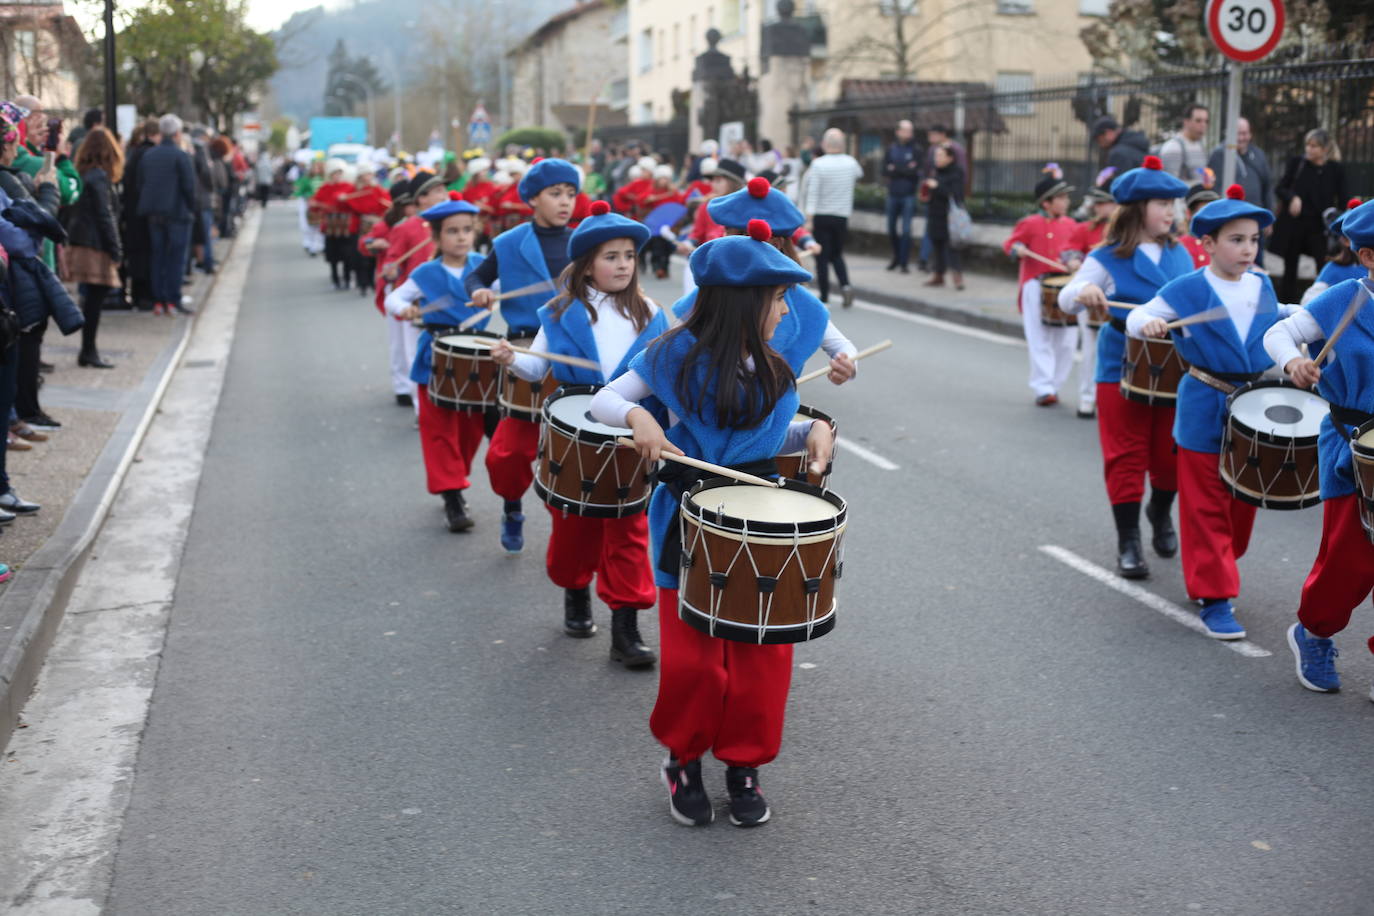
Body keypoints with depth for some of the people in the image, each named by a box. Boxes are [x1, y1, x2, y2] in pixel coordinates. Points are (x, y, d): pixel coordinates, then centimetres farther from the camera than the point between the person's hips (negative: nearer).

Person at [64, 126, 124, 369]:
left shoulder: (82, 174, 13)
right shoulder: (99, 177, -12)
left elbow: (72, 213, 15)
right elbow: (104, 216, -14)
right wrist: (116, 250, -11)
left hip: (79, 243, 8)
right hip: (95, 247, -8)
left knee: (91, 299, 11)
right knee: (94, 299, -4)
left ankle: (88, 351, 15)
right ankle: (88, 352, -1)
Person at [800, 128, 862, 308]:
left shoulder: (818, 164, -12)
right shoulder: (851, 163, -1)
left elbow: (812, 193, -16)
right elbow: (860, 174, 23)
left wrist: (809, 217, -17)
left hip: (821, 217, -3)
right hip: (842, 217, 3)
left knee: (822, 257, 5)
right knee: (837, 255, 16)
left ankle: (824, 295, 5)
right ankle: (845, 285, -6)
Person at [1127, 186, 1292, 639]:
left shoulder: (1262, 287, 5)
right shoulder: (1186, 290, -9)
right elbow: (1136, 317, -7)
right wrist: (1148, 322, -28)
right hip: (1205, 414, -5)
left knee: (1243, 503, 14)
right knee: (1206, 508, 0)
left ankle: (1212, 574, 34)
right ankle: (1214, 597, 6)